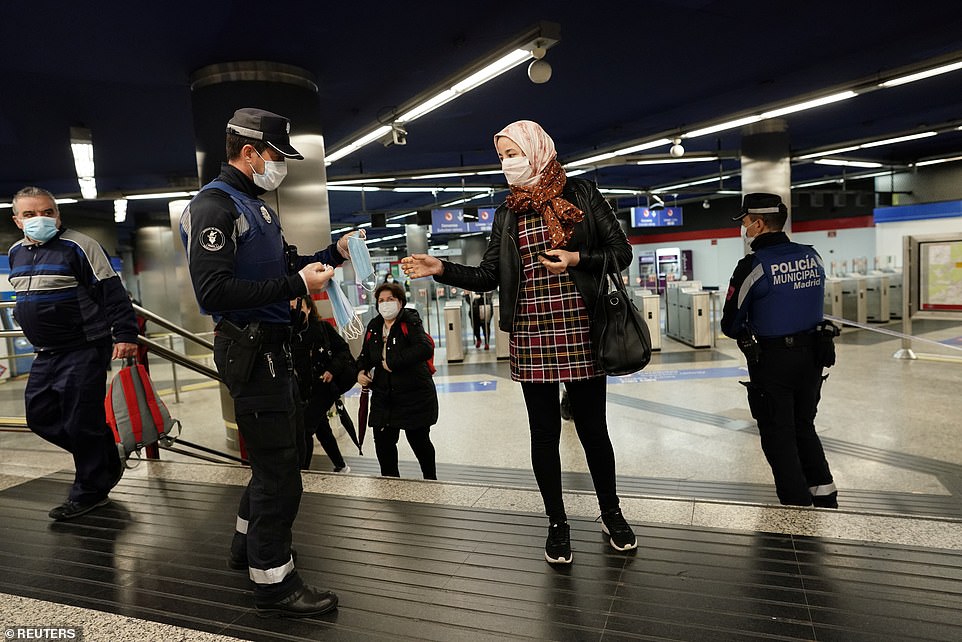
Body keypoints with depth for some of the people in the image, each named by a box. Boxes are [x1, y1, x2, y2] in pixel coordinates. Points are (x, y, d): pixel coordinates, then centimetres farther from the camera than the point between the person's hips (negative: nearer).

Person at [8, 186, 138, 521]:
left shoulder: (79, 246, -11)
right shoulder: (16, 253, 12)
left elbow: (112, 292, -15)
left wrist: (125, 334, -21)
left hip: (85, 350, -8)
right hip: (46, 354, 8)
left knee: (81, 421, -4)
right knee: (40, 415, 11)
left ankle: (89, 491, 13)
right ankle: (105, 462, 27)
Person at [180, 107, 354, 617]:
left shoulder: (255, 204, 17)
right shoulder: (214, 206, -14)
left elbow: (278, 269, 20)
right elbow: (214, 291, -25)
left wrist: (333, 254, 7)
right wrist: (297, 283, -24)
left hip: (272, 347, 10)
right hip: (249, 350, -10)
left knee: (286, 450, 20)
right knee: (276, 465, -3)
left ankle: (249, 544, 39)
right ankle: (273, 583, 12)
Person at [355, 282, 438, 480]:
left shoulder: (410, 322, -13)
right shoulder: (374, 327, 6)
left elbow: (425, 348, -30)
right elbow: (365, 355, 20)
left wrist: (393, 362, -27)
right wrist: (361, 371, -1)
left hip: (414, 394, -5)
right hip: (383, 395, 5)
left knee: (418, 439, 9)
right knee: (383, 440, 4)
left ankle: (430, 480, 33)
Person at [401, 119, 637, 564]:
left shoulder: (580, 194, 4)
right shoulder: (507, 214, 12)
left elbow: (621, 252, 3)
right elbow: (487, 277, 7)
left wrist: (576, 259, -13)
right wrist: (441, 270, -6)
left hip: (580, 330, -2)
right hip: (530, 334, 2)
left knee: (592, 427, 8)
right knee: (544, 432, 9)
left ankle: (611, 514, 30)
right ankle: (557, 523, 26)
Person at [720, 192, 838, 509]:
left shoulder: (753, 266, -16)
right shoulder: (813, 256, 1)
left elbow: (731, 324, -10)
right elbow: (814, 304, 12)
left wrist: (746, 335, 10)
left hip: (772, 362, -6)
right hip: (811, 355, 6)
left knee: (778, 435, 8)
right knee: (804, 427, 23)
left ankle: (798, 503, 14)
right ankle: (825, 497, 29)